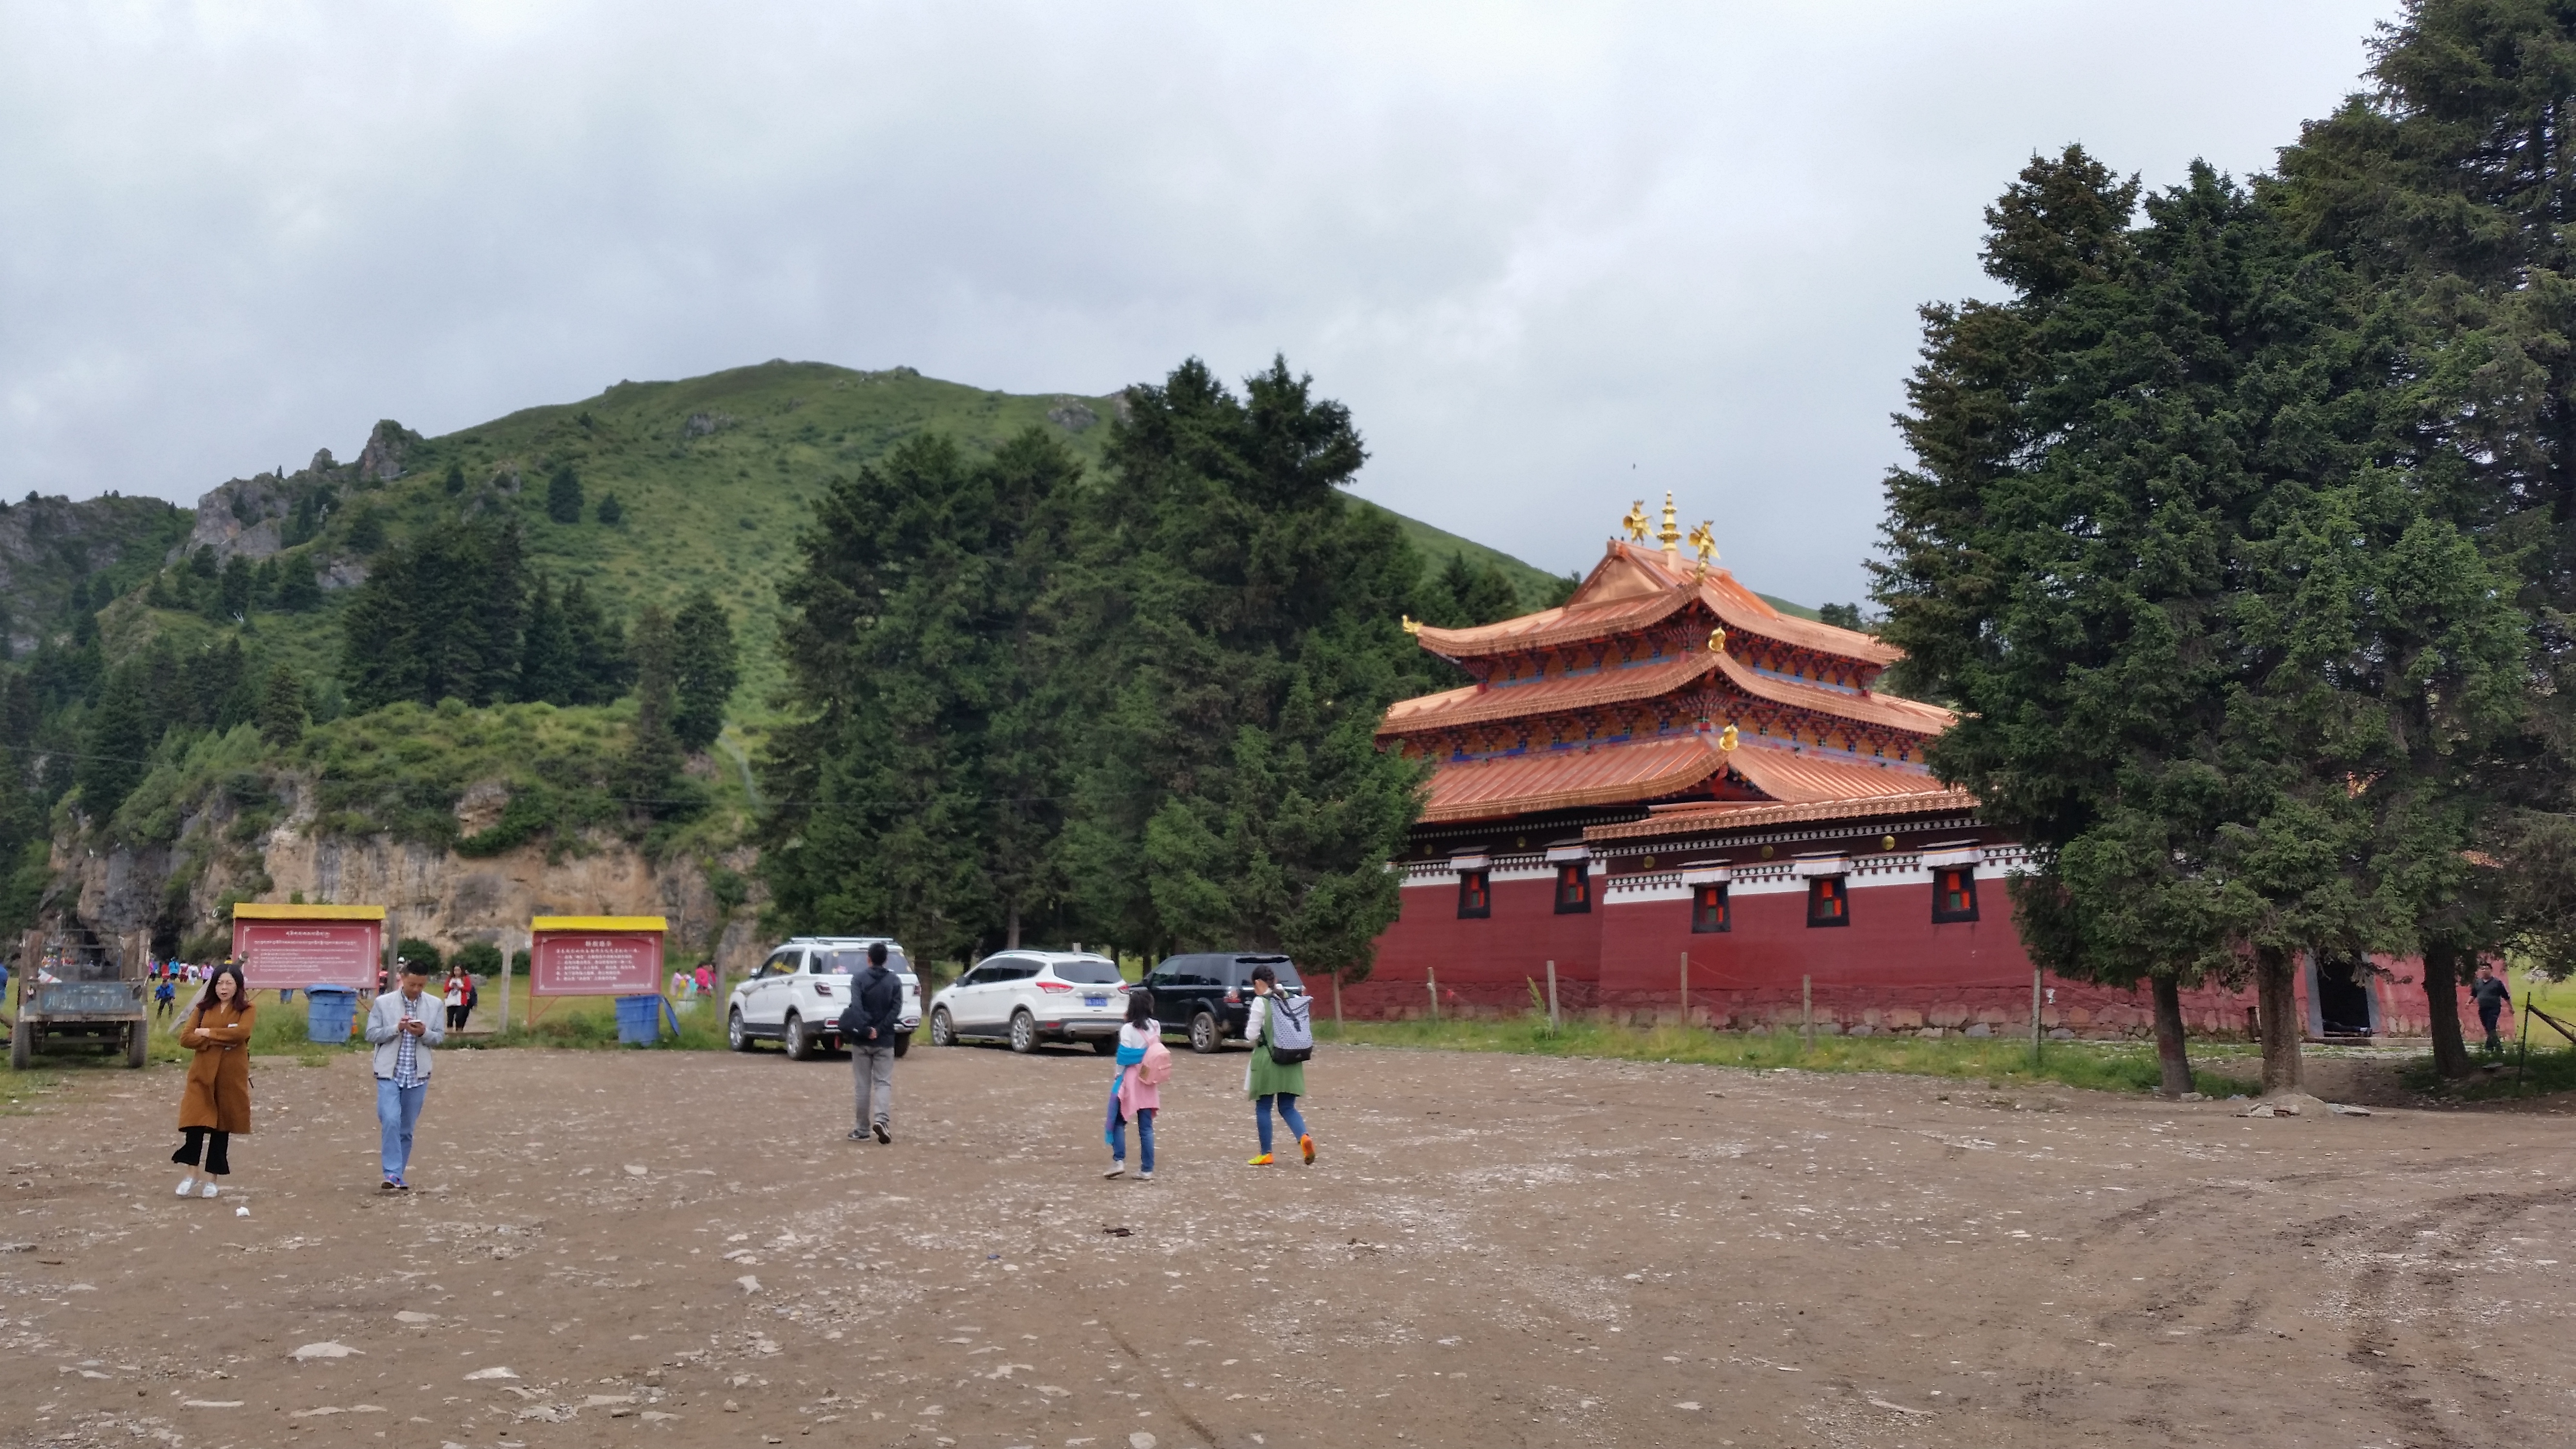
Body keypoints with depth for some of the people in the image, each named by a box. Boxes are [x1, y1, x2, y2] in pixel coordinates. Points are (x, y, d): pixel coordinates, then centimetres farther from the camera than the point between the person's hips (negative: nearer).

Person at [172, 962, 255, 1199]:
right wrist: (216, 1041, -14)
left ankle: (212, 1178, 14)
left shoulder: (247, 1010, 1)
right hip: (203, 1073, 1)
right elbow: (186, 1038, -1)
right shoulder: (203, 1008, 9)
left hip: (231, 1076, -1)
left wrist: (208, 1032, -11)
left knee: (222, 1125, 5)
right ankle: (191, 1172, 0)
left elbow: (241, 1032, -19)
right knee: (196, 1120, -10)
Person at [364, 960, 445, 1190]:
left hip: (417, 1075, 2)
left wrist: (424, 1033, -15)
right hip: (390, 1073, -2)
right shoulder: (383, 1003, -1)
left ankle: (398, 1175, 17)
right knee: (391, 1122, -15)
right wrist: (397, 1028, -16)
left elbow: (440, 1037, 6)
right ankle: (393, 1175, -13)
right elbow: (371, 1035, -1)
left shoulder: (434, 1005, 4)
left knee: (407, 1128, 8)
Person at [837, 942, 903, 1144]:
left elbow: (856, 1007, -17)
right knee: (883, 1082, 4)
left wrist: (866, 1030, -18)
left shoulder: (859, 979, -2)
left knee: (863, 1085, 7)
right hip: (885, 1041, 0)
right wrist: (879, 1030, -12)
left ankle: (863, 1130, 11)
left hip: (861, 1041, 0)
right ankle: (881, 1119, -19)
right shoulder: (895, 981, 2)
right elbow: (896, 1010, -9)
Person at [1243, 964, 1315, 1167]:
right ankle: (1304, 1137, -18)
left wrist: (1249, 1027, 9)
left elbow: (1252, 1034, -11)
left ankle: (1266, 1154, 10)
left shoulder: (1261, 1002, -10)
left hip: (1268, 1060, -5)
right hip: (1291, 1061, 5)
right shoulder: (1289, 1001, 7)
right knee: (1287, 1107, 8)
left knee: (1263, 1107, 7)